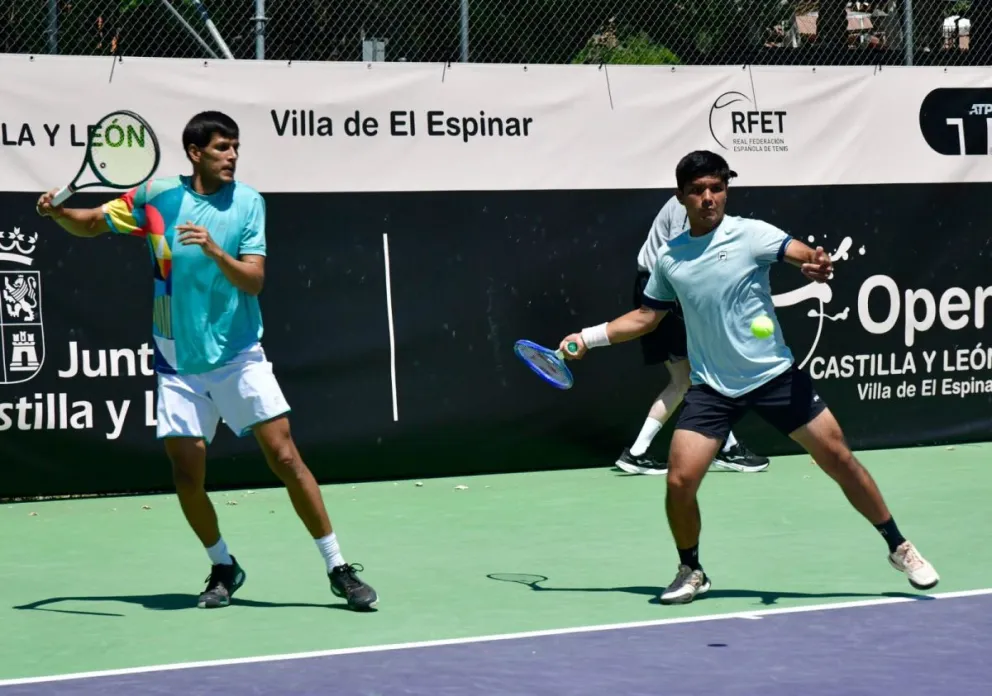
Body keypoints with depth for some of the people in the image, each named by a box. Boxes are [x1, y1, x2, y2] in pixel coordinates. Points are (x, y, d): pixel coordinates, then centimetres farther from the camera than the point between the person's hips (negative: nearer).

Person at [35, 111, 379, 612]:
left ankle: (338, 569, -1)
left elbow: (254, 281, -13)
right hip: (179, 364, 1)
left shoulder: (248, 203, -3)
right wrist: (57, 212, -8)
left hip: (239, 356, -1)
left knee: (285, 458, -9)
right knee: (187, 477, -1)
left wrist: (215, 251, -30)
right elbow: (91, 224, 12)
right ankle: (223, 567, 23)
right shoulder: (156, 196, -1)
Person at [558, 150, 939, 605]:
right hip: (712, 388, 2)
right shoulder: (669, 258, 5)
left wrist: (819, 265, -42)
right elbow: (645, 317, 18)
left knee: (838, 457, -1)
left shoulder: (750, 234, -6)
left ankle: (899, 549, 17)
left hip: (775, 375, -2)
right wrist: (588, 338, 12)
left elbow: (807, 256, -19)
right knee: (679, 481, -11)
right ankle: (691, 572, 15)